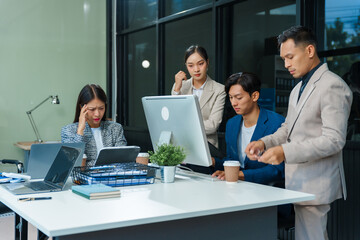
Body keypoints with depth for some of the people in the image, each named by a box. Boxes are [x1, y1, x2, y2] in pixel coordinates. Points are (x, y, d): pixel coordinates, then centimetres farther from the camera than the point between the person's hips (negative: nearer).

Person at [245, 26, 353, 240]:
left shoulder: (332, 86, -13)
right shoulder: (298, 88, 18)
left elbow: (334, 140, -20)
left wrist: (285, 152, -26)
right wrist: (265, 143, 1)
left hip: (316, 183, -9)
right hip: (300, 181, 9)